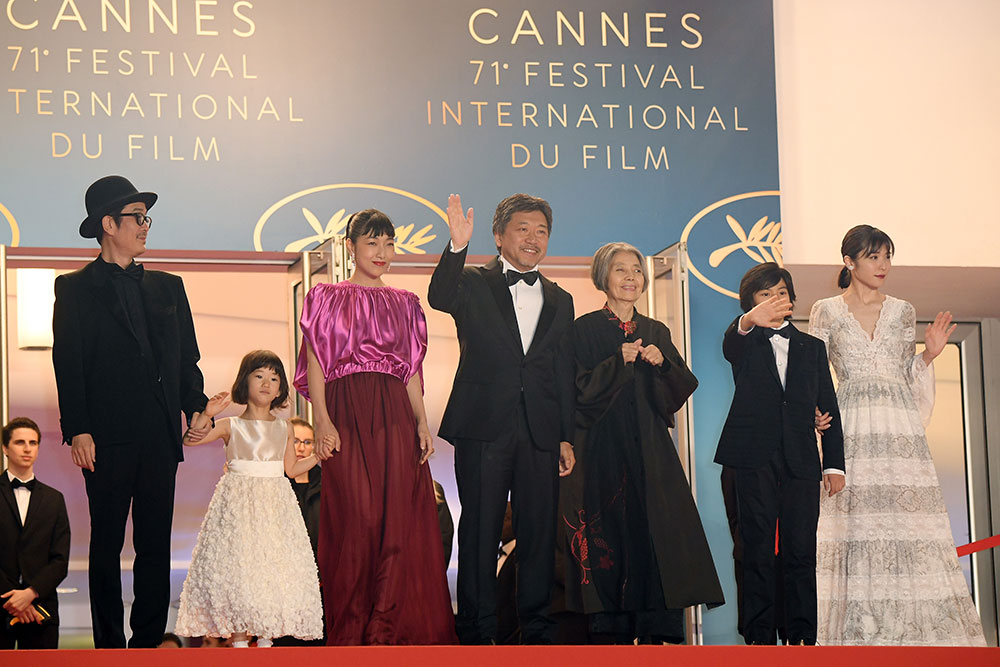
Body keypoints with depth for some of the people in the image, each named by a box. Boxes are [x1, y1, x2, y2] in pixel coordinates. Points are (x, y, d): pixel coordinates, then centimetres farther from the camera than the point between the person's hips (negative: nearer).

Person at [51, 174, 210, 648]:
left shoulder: (167, 287, 17)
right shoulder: (76, 289, 5)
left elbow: (187, 357, 16)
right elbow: (68, 365, -2)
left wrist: (197, 408, 1)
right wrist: (78, 430, -12)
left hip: (160, 432, 4)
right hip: (108, 435, -4)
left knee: (156, 542, 4)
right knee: (107, 543, 2)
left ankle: (148, 640, 11)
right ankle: (109, 643, 8)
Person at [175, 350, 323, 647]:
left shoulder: (285, 429, 11)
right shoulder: (231, 426, 2)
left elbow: (291, 468, 15)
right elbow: (189, 440, -7)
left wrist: (317, 456, 7)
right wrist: (206, 415, -19)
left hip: (274, 505, 2)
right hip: (238, 502, -2)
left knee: (274, 569, -3)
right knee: (235, 566, -9)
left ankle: (265, 638, 5)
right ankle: (239, 640, -3)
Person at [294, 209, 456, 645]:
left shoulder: (405, 304, 17)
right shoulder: (328, 297, 8)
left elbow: (412, 369, 16)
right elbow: (315, 362, 0)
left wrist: (422, 423, 3)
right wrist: (322, 420, -12)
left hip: (395, 416, 3)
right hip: (347, 412, -3)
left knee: (398, 520, -2)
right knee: (354, 518, -6)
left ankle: (389, 630, 3)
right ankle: (350, 629, 2)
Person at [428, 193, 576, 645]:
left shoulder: (559, 301, 17)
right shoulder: (474, 285, 5)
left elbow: (564, 374, 16)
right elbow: (439, 298, -19)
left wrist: (567, 437, 9)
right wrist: (457, 247, -34)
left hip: (540, 433, 4)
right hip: (484, 429, -3)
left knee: (539, 533, 5)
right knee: (480, 532, 0)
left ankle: (537, 632, 14)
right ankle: (477, 633, 5)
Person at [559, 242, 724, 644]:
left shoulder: (657, 332, 15)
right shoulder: (585, 329, 2)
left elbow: (682, 387, 10)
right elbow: (580, 388, -7)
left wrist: (662, 363, -8)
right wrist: (619, 361, -16)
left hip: (650, 449, 3)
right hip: (602, 450, -3)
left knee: (658, 529, -5)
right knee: (608, 531, -5)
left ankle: (657, 631, -3)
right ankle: (613, 630, 1)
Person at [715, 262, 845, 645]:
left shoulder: (812, 348, 18)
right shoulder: (746, 344, 9)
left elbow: (828, 408, 15)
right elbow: (730, 347, -18)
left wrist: (834, 464, 6)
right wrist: (748, 322, -43)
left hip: (801, 460, 2)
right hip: (754, 459, -2)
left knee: (801, 551, -1)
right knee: (757, 549, -2)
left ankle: (802, 635, 3)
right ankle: (759, 635, 0)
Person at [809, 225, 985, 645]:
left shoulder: (903, 312, 14)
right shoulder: (826, 312, 7)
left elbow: (908, 375, 18)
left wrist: (928, 355, 0)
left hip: (900, 431, 2)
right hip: (851, 429, -2)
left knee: (906, 522, -5)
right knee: (851, 521, -8)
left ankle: (910, 628, -3)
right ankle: (855, 629, -5)